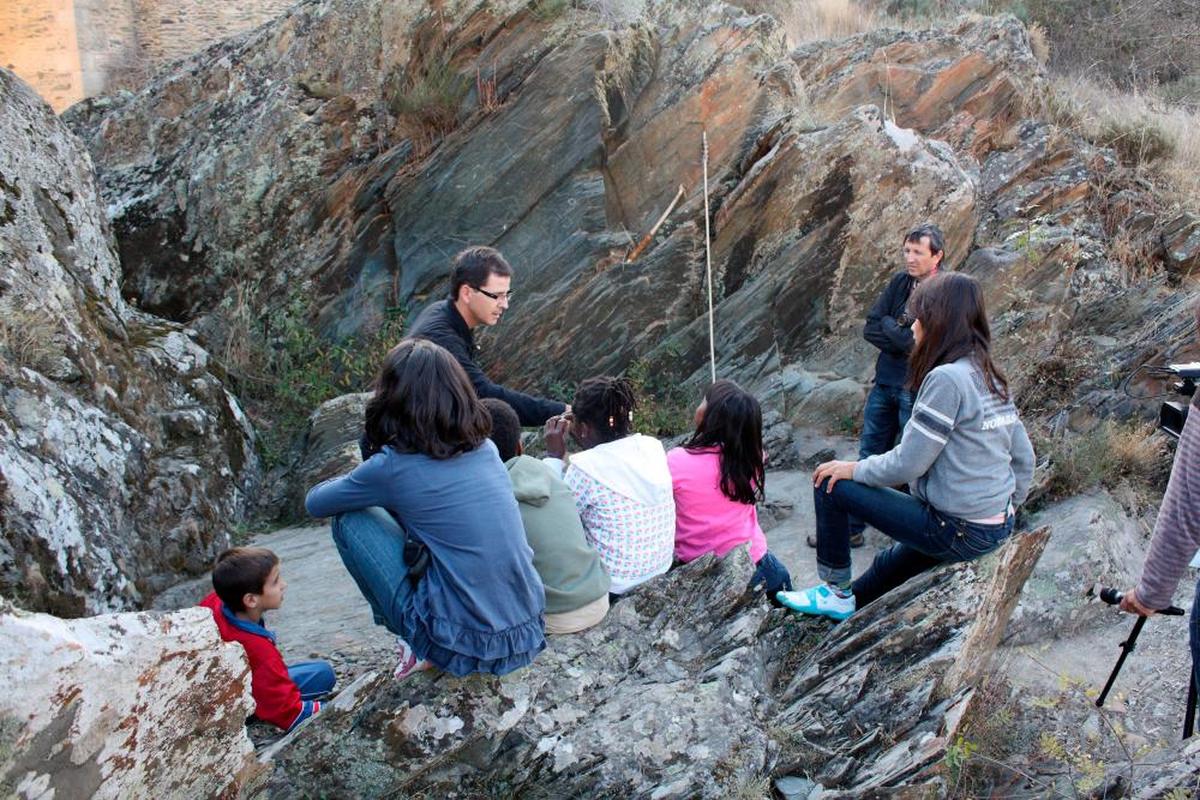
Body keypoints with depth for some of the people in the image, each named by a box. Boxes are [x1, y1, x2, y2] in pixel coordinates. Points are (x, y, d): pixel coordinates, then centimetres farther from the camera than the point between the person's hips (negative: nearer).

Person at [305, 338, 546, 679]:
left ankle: (419, 649, 10)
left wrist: (359, 483, 27)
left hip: (465, 647, -6)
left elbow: (314, 502, 9)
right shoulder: (485, 448, 6)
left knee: (351, 521, 7)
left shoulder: (395, 466, -10)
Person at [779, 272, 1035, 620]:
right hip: (997, 529, 9)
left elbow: (907, 463, -19)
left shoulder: (946, 378, -20)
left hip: (957, 532, -9)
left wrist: (855, 469, -3)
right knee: (890, 563, 34)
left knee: (830, 484, 0)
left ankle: (837, 590, 15)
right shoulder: (990, 378, 7)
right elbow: (1024, 458, 12)